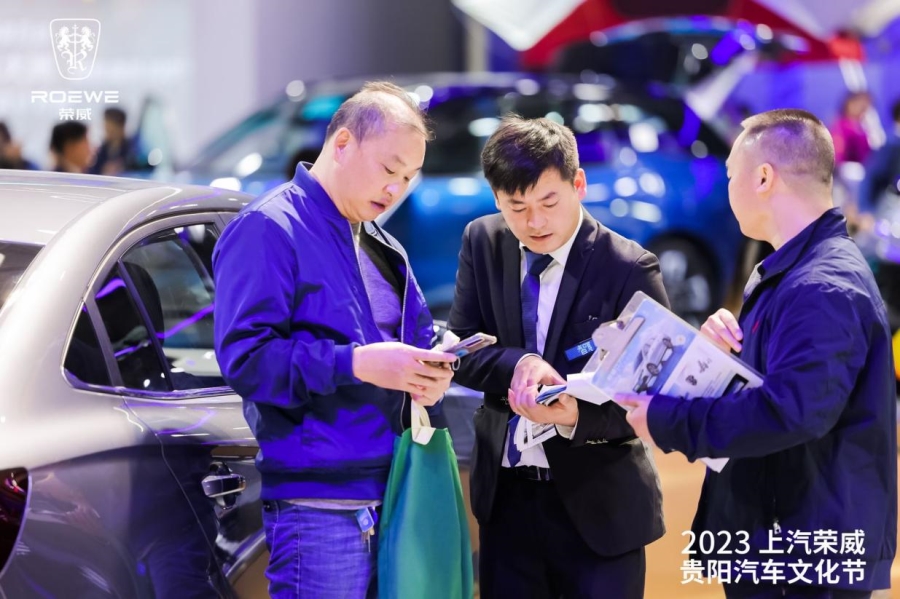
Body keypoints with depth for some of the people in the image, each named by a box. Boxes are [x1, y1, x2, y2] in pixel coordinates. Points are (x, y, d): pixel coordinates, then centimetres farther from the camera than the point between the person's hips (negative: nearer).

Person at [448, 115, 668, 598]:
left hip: (596, 503, -4)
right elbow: (460, 348, 1)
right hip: (505, 494, 4)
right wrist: (517, 364, -21)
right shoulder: (483, 242, 0)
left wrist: (577, 417, -31)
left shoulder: (629, 268, -14)